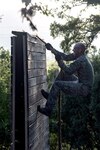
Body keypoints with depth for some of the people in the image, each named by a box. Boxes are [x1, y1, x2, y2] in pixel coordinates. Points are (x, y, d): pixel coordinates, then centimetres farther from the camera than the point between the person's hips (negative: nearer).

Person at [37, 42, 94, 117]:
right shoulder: (81, 55, 7)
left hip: (83, 89, -10)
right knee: (63, 72, 14)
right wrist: (52, 49, 10)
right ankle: (51, 95, 15)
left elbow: (68, 71, -21)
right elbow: (66, 57, 11)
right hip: (81, 83, 10)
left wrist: (60, 61, -12)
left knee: (57, 84, -14)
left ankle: (48, 110, -8)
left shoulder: (80, 60, -22)